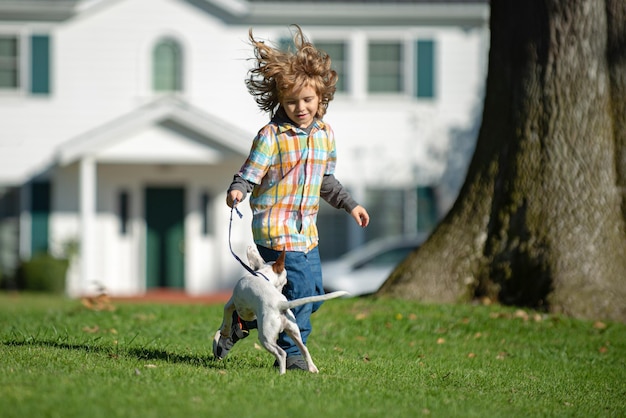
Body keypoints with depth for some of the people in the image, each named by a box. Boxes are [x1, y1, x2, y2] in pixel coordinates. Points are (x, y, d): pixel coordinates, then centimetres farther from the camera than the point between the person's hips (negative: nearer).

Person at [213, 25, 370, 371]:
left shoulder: (325, 135, 10)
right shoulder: (271, 136, -11)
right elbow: (250, 173, -13)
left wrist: (350, 205, 25)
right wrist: (237, 191, -33)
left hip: (306, 230, 8)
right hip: (276, 228, -8)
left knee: (314, 293, 11)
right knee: (299, 288, -14)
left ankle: (243, 320, 23)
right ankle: (291, 352, 1)